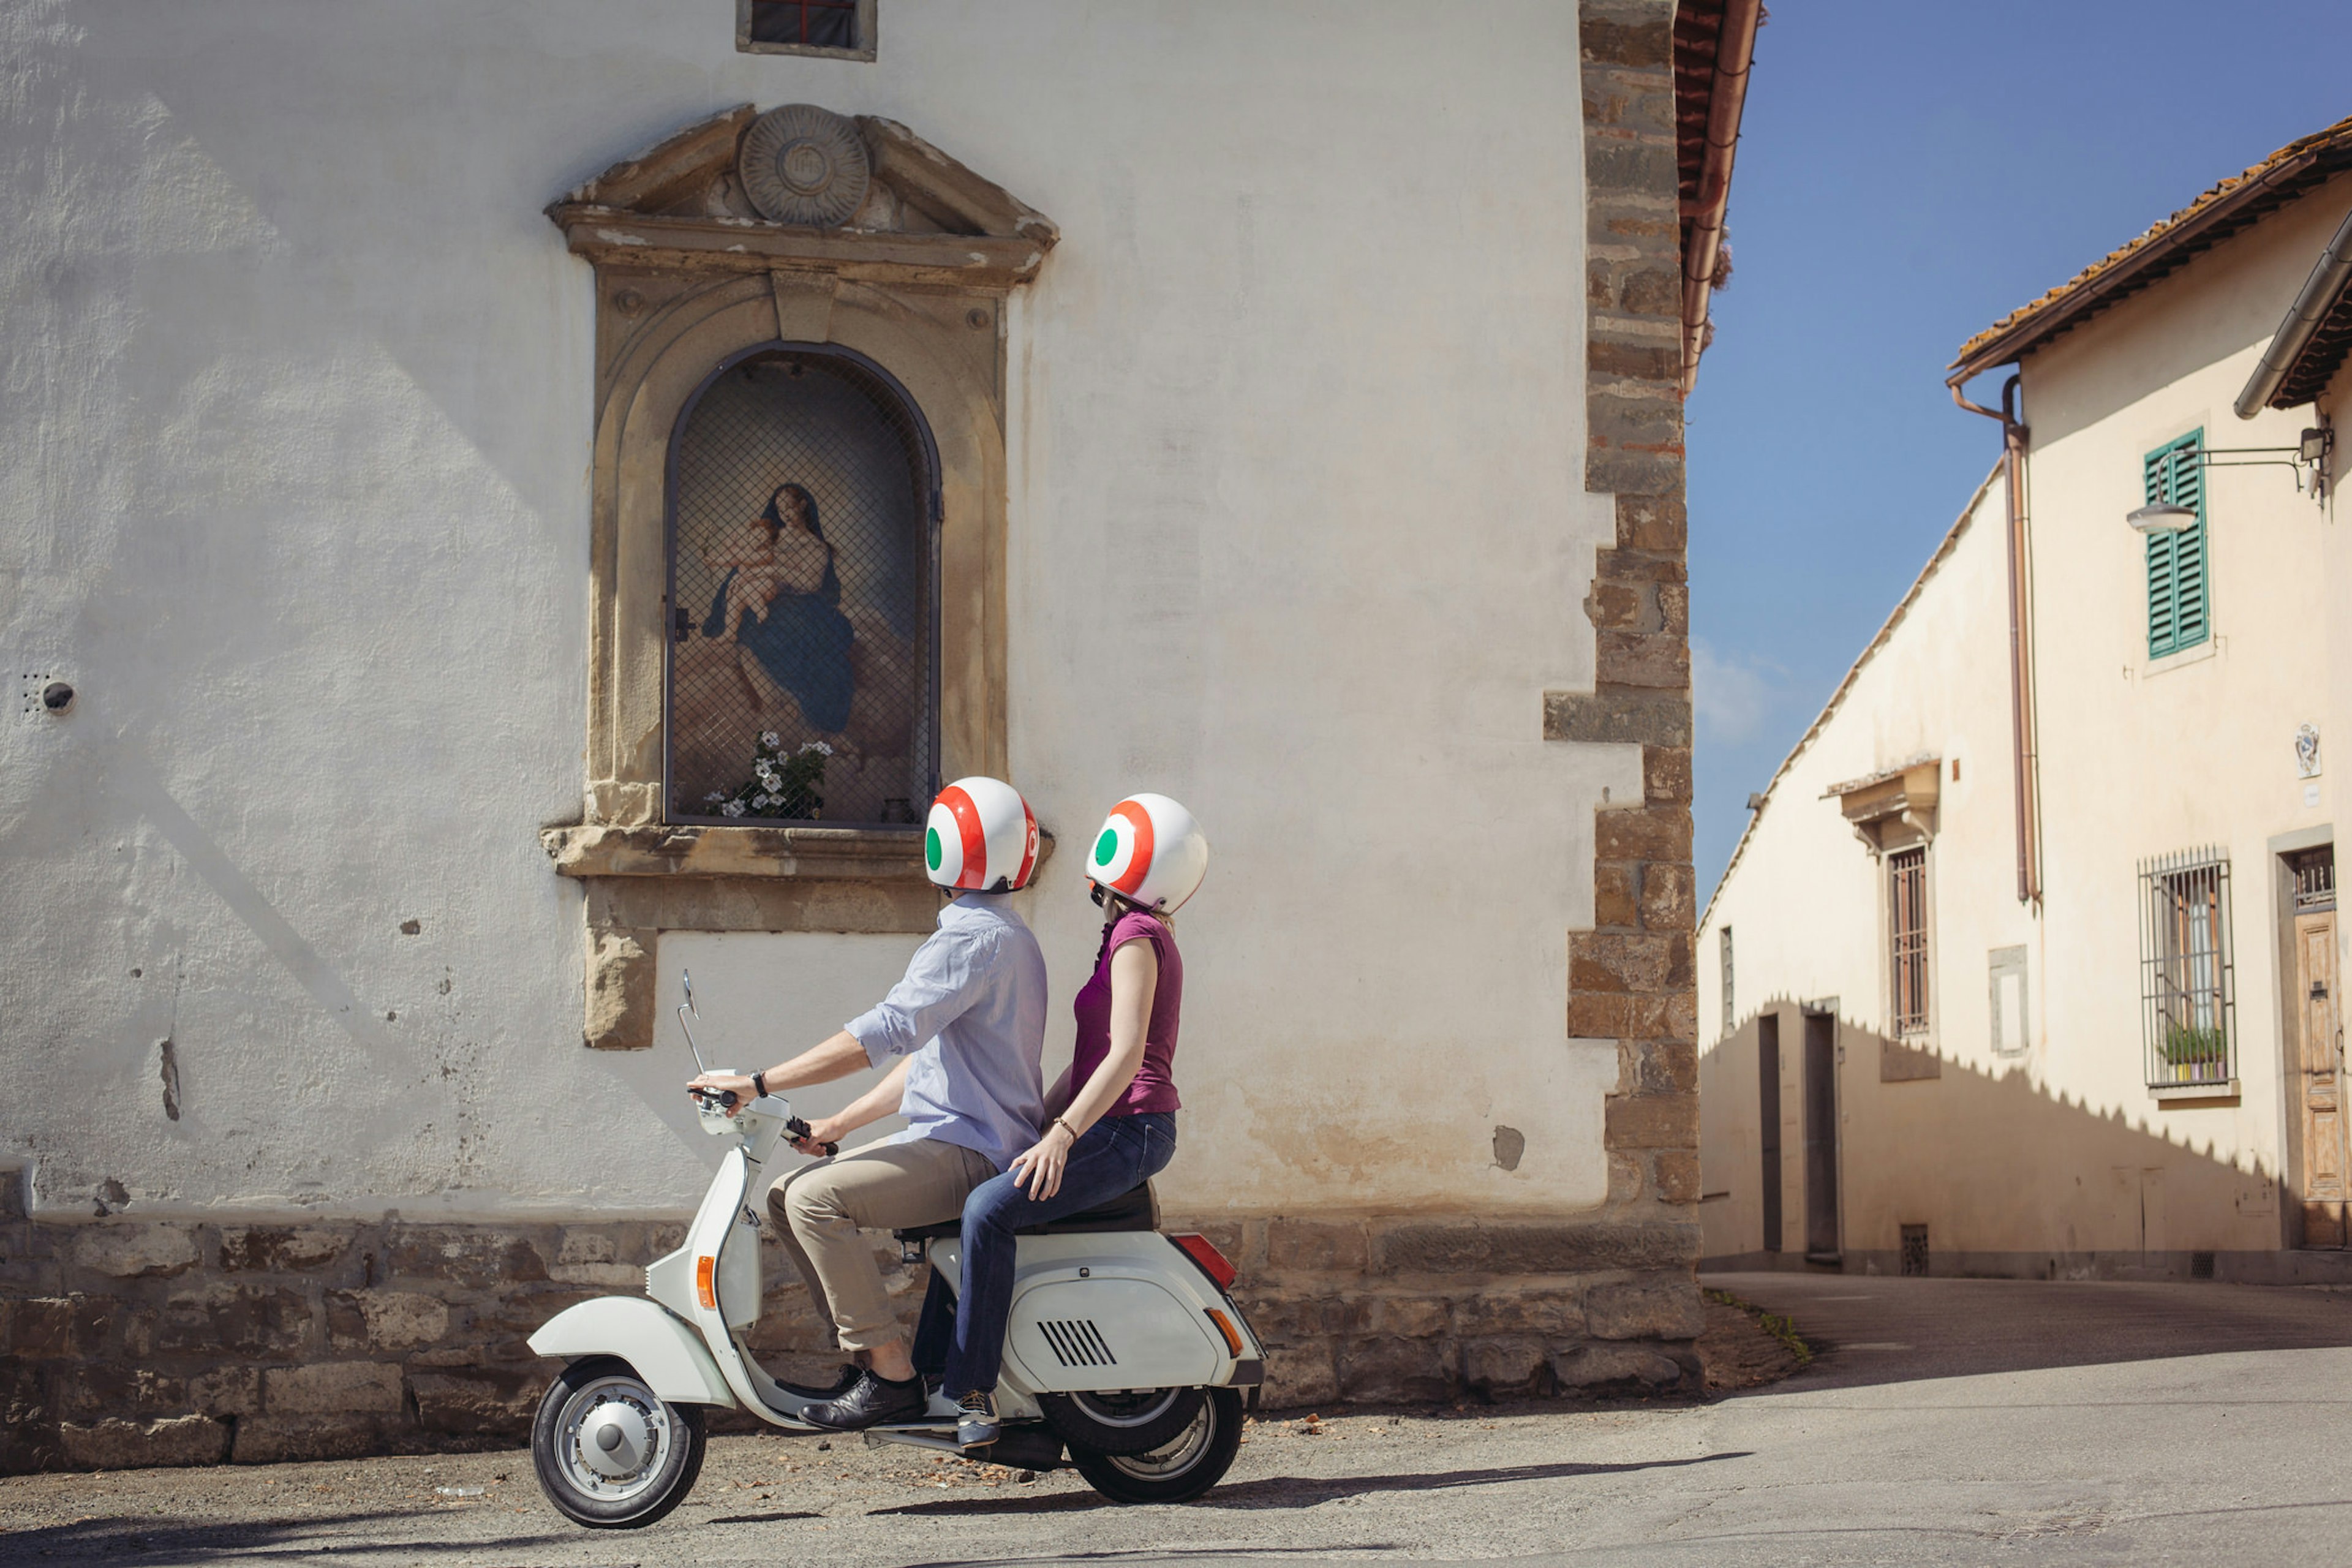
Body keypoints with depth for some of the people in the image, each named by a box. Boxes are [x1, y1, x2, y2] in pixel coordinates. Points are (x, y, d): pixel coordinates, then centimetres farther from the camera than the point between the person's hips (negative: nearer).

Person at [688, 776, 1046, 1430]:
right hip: (958, 1139, 11)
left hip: (969, 1152, -11)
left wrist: (758, 1084, -23)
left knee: (816, 1199, -24)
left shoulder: (973, 937, -15)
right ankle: (866, 1356, 6)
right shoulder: (1004, 934, 20)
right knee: (787, 1195, 8)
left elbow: (885, 1032, -25)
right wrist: (839, 1125, 19)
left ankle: (892, 1375, -22)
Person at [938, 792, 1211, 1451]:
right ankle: (925, 1360, 11)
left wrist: (1063, 1133, -29)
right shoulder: (1139, 937, 20)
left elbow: (1126, 1055, -22)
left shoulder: (1138, 938, -11)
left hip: (1127, 1131, -11)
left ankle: (972, 1390, -26)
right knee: (953, 1206, 10)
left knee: (990, 1209, -26)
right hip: (1120, 1130, 11)